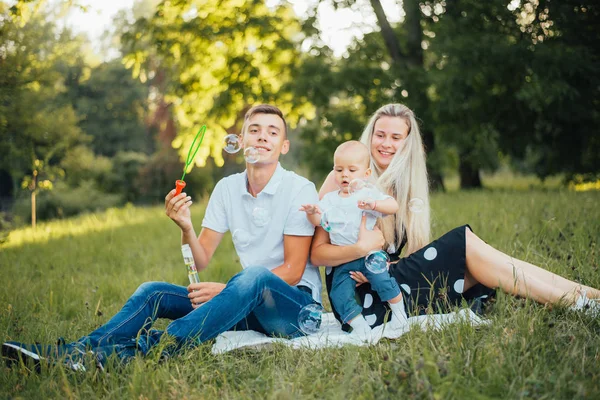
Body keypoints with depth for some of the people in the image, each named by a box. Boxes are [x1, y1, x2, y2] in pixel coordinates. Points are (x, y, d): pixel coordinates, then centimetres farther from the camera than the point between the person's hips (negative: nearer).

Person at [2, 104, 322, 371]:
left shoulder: (300, 189, -8)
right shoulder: (227, 188, 8)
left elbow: (293, 270, -13)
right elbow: (200, 261, 5)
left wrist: (226, 288, -23)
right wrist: (186, 227, -16)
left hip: (296, 304, -6)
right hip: (248, 305, 6)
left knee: (254, 277, -38)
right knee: (153, 292, -9)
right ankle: (79, 351, -32)